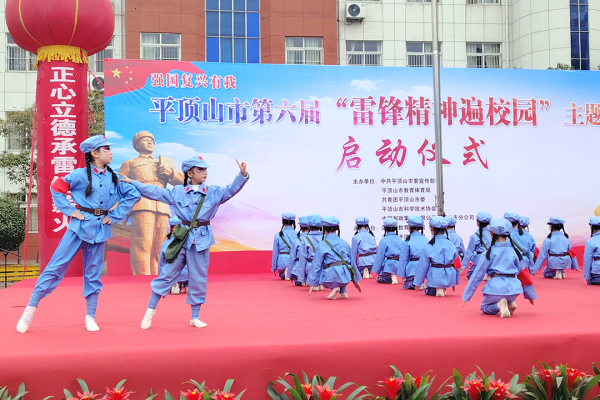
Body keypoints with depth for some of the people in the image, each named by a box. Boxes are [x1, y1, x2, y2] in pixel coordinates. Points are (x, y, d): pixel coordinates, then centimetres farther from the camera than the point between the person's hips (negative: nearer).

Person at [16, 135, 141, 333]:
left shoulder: (113, 178, 4)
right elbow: (56, 187, 0)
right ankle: (30, 309, 3)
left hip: (100, 228, 3)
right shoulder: (81, 174, -5)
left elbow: (133, 194, 8)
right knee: (56, 265, -4)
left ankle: (90, 317, 18)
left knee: (93, 273, 8)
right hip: (79, 225, -3)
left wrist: (114, 215, 3)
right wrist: (70, 210, -6)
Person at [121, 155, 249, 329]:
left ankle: (195, 317, 19)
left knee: (198, 279, 7)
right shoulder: (177, 192, 2)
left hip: (201, 241, 1)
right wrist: (132, 183, 7)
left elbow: (231, 189, -10)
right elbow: (154, 191, 7)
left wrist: (243, 175, -27)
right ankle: (150, 311, 14)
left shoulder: (213, 192, 2)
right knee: (166, 274, 2)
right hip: (180, 238, -1)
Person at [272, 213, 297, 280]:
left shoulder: (278, 235, -1)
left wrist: (273, 268, 13)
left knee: (282, 276, 26)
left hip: (283, 261, 0)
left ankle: (285, 274, -10)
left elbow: (275, 253, 4)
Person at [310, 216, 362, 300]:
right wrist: (356, 280, 30)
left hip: (330, 279, -4)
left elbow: (316, 265, 2)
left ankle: (334, 288, 2)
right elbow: (352, 262, 20)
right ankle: (343, 292, 19)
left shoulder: (321, 245, 1)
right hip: (345, 277, 4)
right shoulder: (345, 243, 13)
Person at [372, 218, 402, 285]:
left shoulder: (384, 240, -7)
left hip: (389, 265, -5)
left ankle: (392, 277, -13)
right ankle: (394, 276, -4)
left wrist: (377, 272, 3)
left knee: (380, 279, 13)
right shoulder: (400, 240, 6)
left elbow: (380, 257, -4)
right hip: (399, 265, 5)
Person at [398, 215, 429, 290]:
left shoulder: (407, 242, -6)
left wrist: (403, 275, 3)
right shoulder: (426, 240, 3)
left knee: (407, 286, 14)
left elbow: (403, 259, -2)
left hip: (412, 269, -3)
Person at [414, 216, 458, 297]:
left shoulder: (428, 247, -9)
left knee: (430, 292, 25)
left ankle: (437, 290, -6)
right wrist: (455, 281, 23)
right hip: (450, 278, 3)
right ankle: (443, 289, 17)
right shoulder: (451, 245, 1)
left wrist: (418, 283, 10)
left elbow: (422, 267, -2)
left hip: (436, 277, -3)